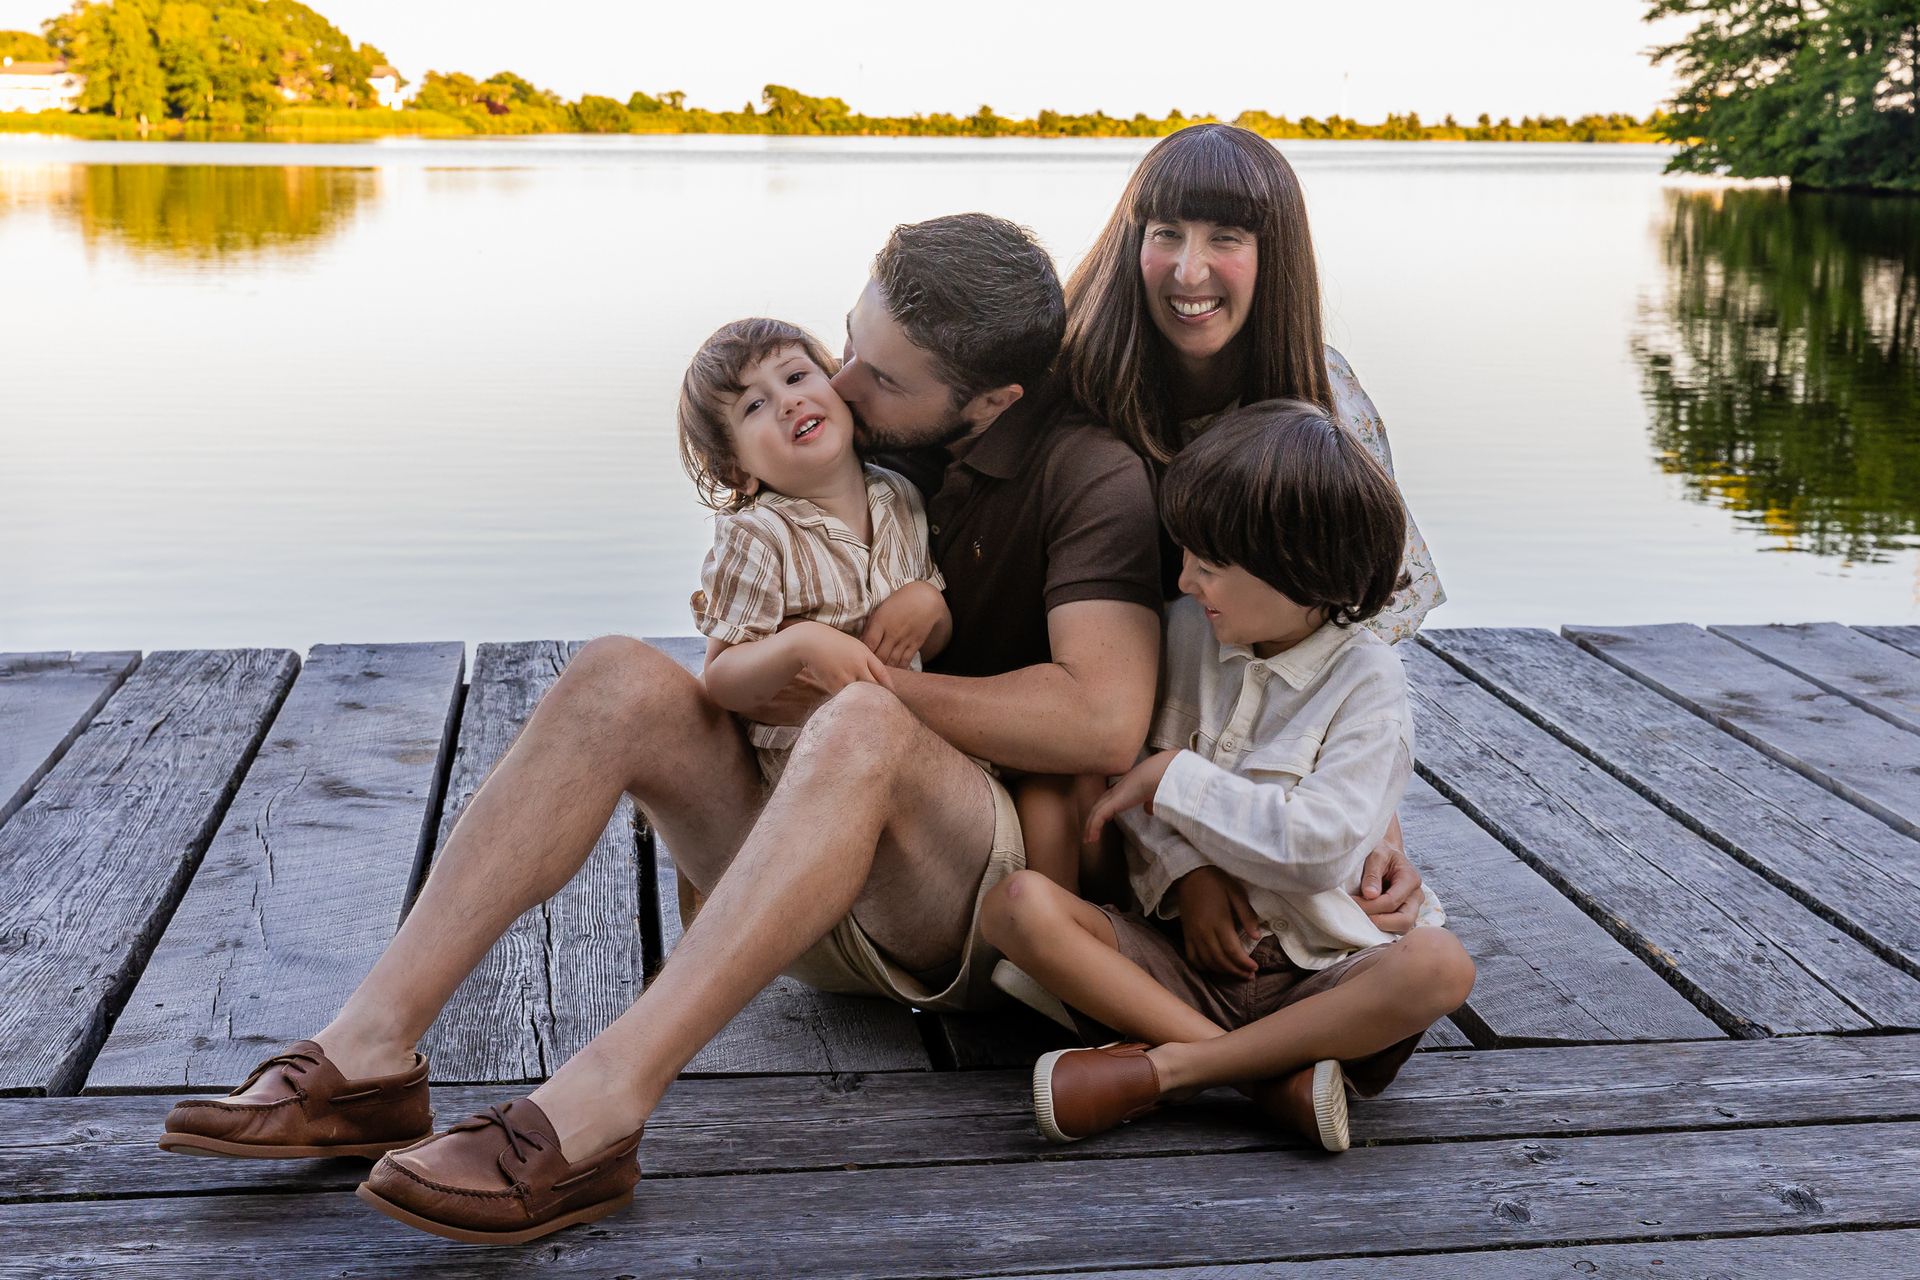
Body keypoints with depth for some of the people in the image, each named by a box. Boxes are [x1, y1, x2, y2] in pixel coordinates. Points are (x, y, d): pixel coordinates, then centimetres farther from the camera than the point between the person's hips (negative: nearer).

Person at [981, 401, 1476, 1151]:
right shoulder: (1185, 631, 7)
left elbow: (1320, 843, -20)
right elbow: (1133, 774, 5)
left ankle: (1159, 1068, -29)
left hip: (1318, 969, -3)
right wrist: (1187, 874, -13)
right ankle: (1277, 1071, -29)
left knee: (1439, 970, -35)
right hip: (1186, 954, 4)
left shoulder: (1366, 681, -8)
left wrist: (1174, 777, -14)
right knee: (1019, 906, -22)